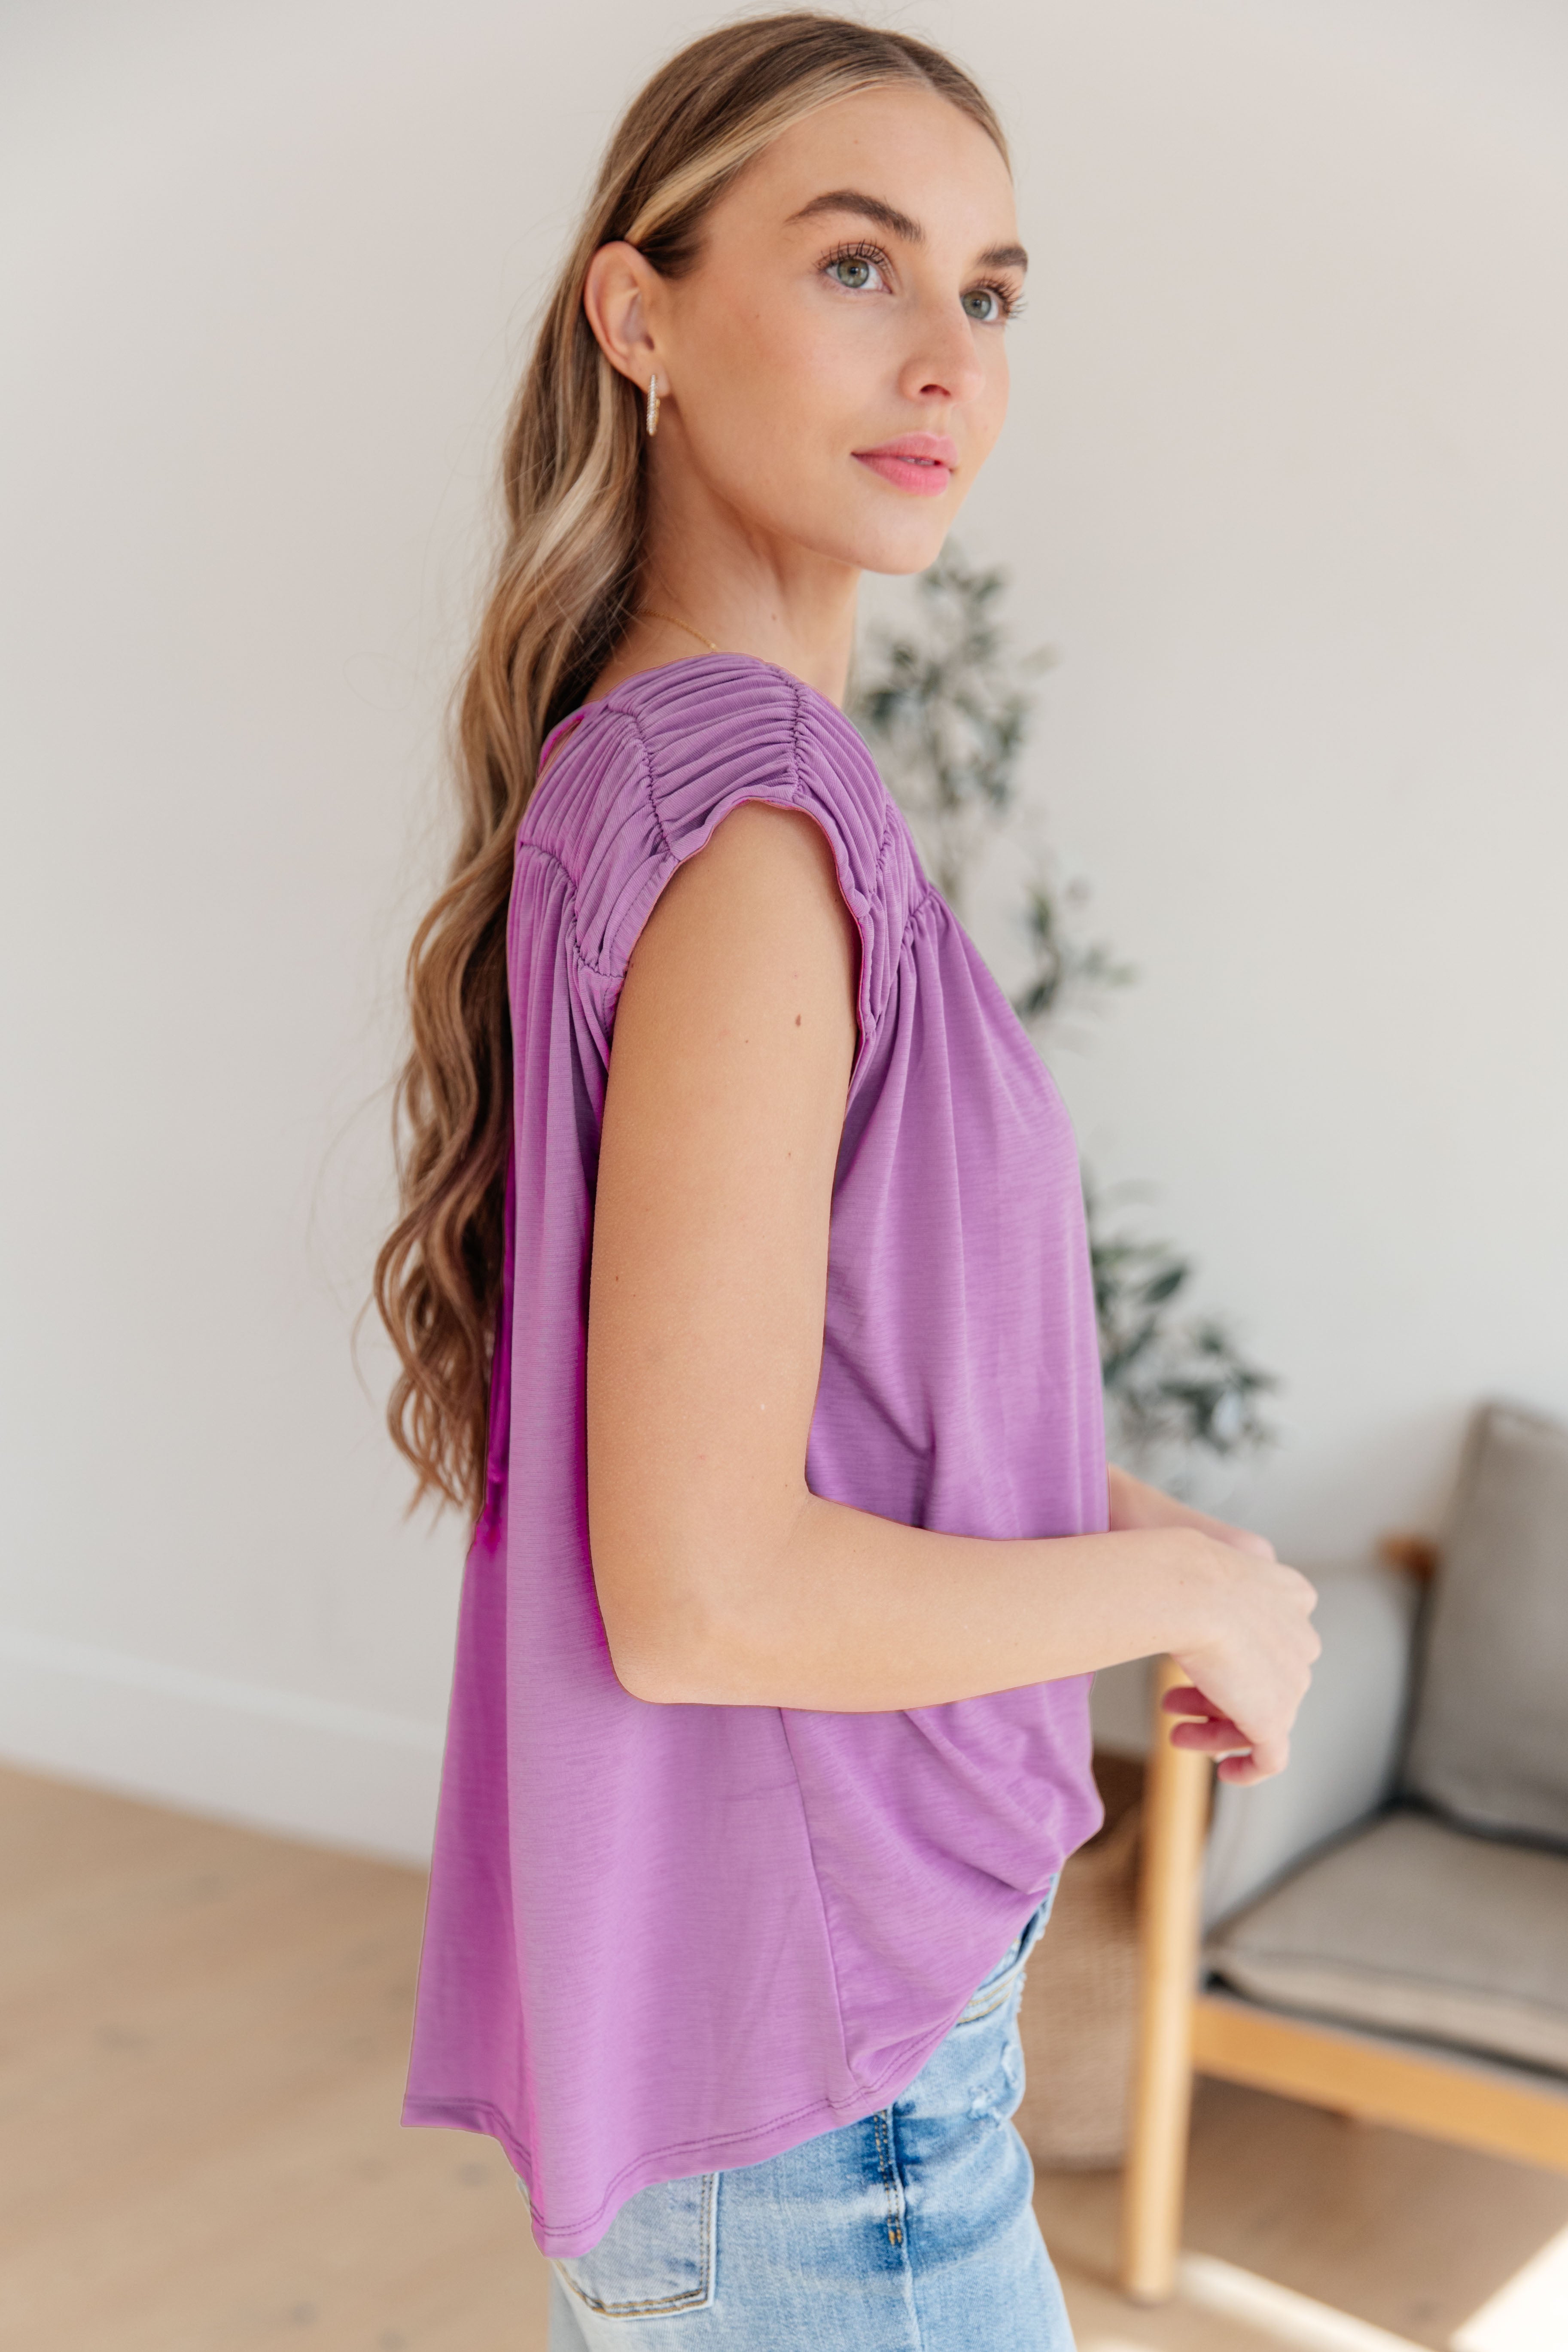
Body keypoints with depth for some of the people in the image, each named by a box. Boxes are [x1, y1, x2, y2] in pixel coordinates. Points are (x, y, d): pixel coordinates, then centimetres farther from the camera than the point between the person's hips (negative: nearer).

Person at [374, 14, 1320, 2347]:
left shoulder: (612, 777, 4)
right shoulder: (754, 817, -24)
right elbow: (701, 1591, -26)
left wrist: (1105, 1502, 6)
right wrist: (1197, 1584, -13)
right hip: (806, 2068, -8)